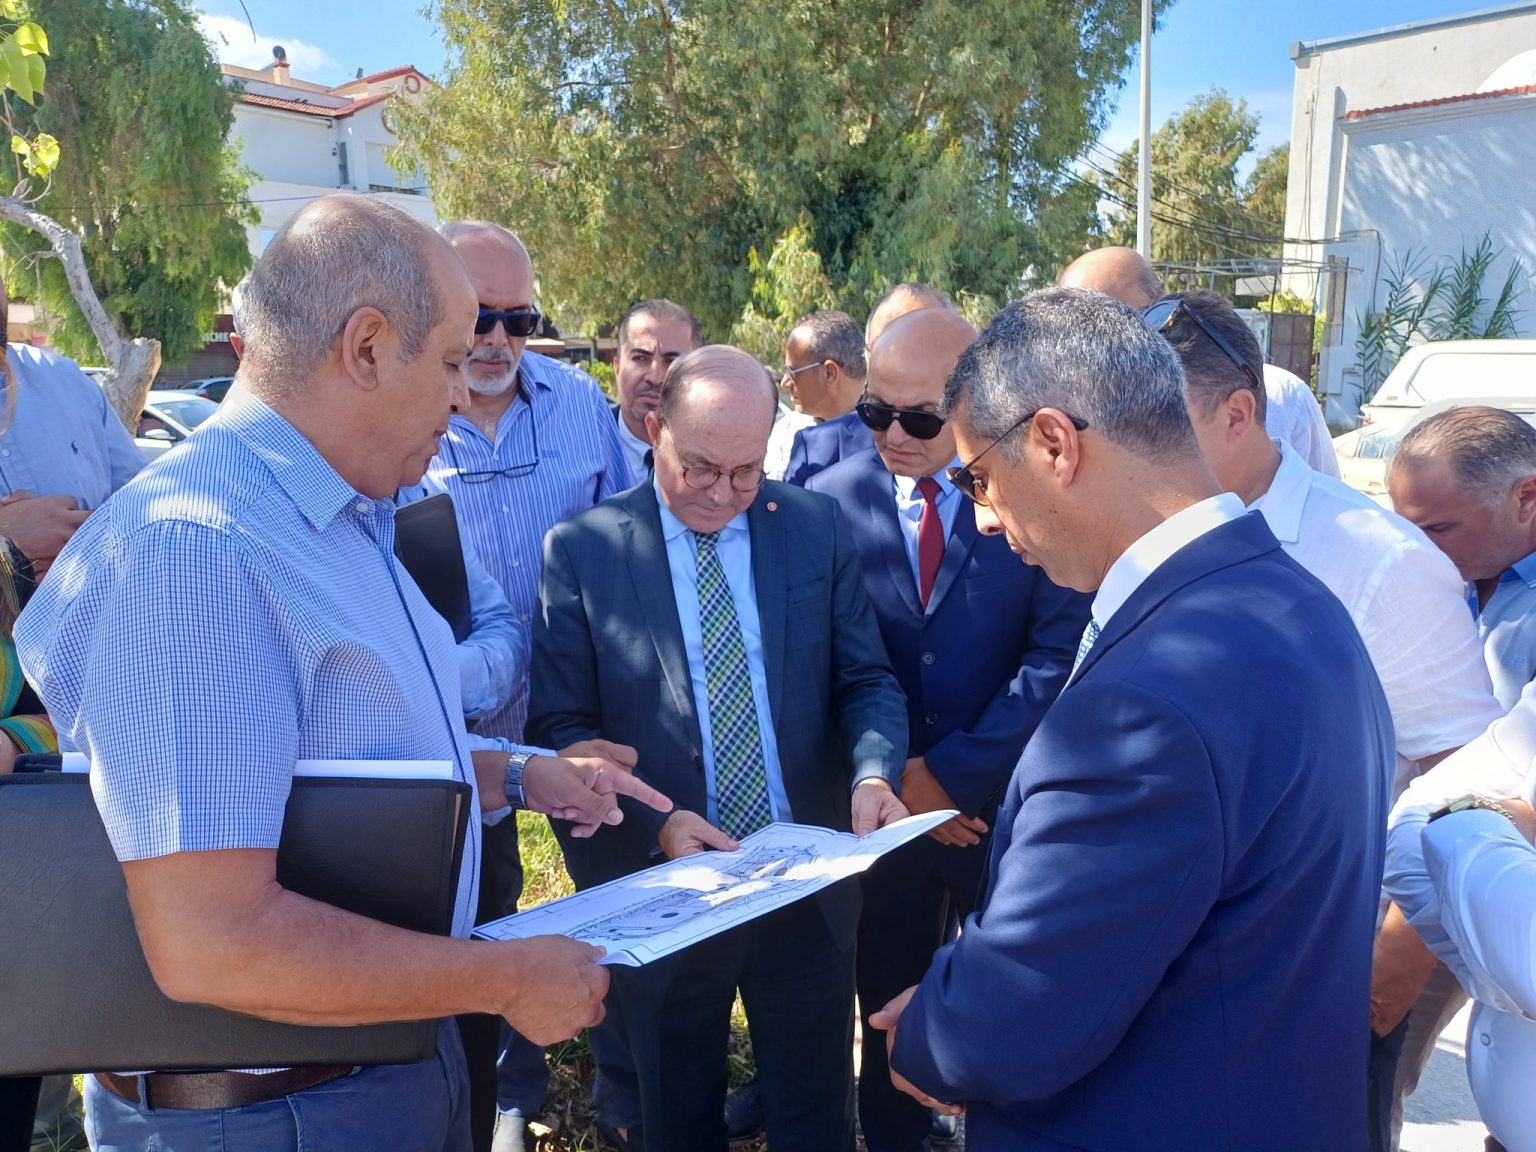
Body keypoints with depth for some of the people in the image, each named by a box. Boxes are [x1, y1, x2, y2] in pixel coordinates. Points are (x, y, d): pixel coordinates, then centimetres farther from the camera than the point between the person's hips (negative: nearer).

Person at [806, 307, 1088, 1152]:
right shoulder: (832, 499, -4)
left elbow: (1060, 655, -13)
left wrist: (951, 774, -14)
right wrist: (885, 778, -9)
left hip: (1007, 806, -1)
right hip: (882, 806, 2)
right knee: (890, 1008, 17)